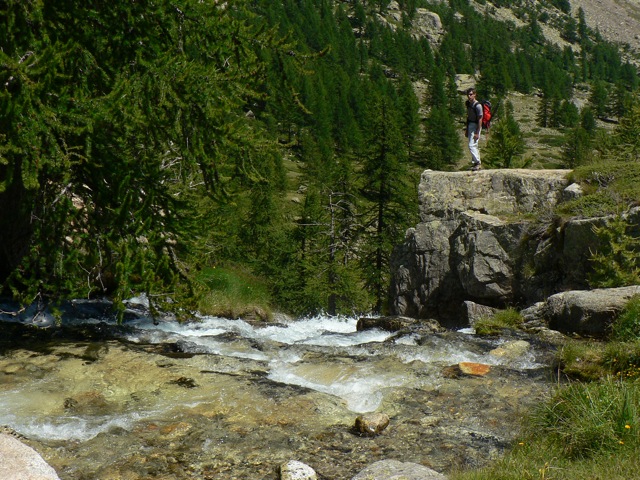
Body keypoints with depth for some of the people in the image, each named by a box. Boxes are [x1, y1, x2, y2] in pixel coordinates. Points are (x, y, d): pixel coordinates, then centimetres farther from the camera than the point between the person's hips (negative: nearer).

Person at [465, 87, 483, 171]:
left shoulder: (478, 105, -17)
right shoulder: (468, 103, 8)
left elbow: (480, 119, -18)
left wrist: (477, 133, -21)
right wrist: (466, 129, 18)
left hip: (476, 126, -9)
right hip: (470, 125, 9)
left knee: (472, 145, -14)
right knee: (474, 145, 12)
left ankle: (477, 162, -8)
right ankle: (475, 163, 18)